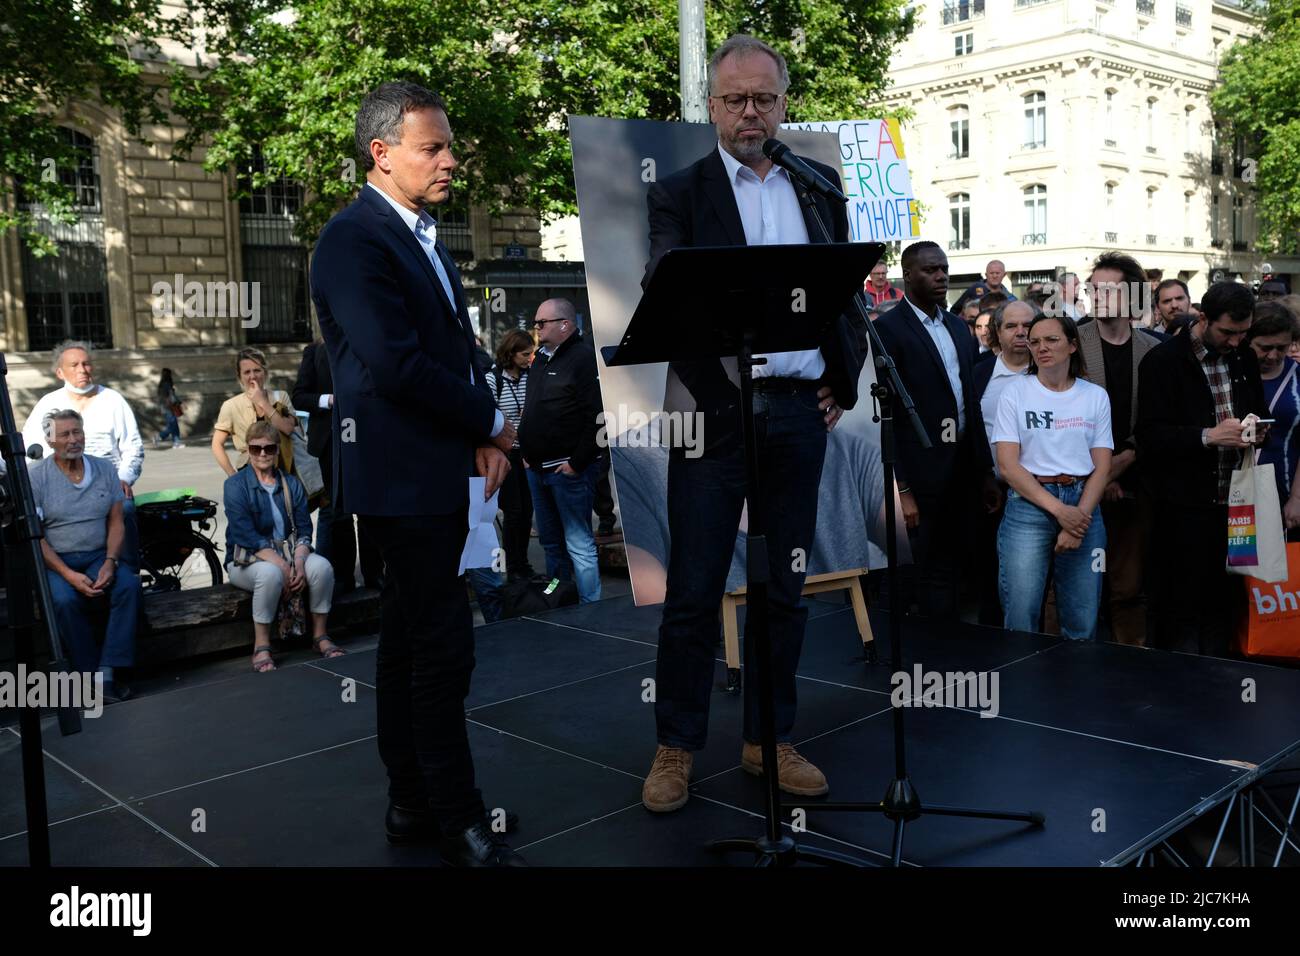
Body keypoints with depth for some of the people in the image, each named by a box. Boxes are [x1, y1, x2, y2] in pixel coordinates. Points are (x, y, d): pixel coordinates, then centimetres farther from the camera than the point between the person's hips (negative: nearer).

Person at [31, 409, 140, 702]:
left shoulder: (105, 469, 7)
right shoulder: (36, 477, -3)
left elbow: (116, 522, 6)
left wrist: (110, 563, -13)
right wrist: (69, 574, -19)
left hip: (99, 556, 3)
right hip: (55, 560, -2)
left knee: (129, 584, -28)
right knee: (66, 599, -34)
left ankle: (108, 672, -28)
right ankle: (90, 674, -22)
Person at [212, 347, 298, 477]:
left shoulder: (280, 397, 6)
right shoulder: (231, 406, 2)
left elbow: (288, 429, -9)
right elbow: (217, 445, 1)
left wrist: (263, 403, -9)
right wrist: (233, 476, -8)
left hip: (283, 469, 1)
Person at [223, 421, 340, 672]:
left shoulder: (292, 484, 9)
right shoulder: (235, 485, -4)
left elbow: (304, 529, 2)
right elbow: (246, 535, -16)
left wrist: (298, 561, -18)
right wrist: (281, 565, -25)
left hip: (288, 553, 4)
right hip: (247, 559, -4)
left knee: (322, 567, -25)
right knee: (270, 574, -38)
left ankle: (320, 635, -8)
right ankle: (261, 647, -25)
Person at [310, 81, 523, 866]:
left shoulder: (423, 235, 17)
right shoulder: (354, 239, -13)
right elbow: (395, 364, -22)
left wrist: (484, 436, 2)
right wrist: (490, 422, -10)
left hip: (437, 473, 9)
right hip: (402, 473, -9)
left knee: (412, 642, 14)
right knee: (444, 645, -5)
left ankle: (414, 804, 24)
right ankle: (460, 826, 6)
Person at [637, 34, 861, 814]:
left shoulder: (821, 185, 13)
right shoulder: (680, 193, 2)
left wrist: (844, 380, 5)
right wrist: (709, 388, -19)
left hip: (801, 411, 4)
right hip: (716, 409, -3)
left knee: (785, 588, 10)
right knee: (694, 590, 1)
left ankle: (770, 740, 23)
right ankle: (677, 748, 14)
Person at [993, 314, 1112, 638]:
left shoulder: (1096, 396, 8)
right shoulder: (1016, 392, 1)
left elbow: (1101, 467, 4)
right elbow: (1008, 465, -6)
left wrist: (1079, 517, -12)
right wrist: (1059, 510, -14)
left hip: (1083, 506, 2)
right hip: (1029, 504, -2)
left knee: (1082, 624, 4)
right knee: (1021, 619, -6)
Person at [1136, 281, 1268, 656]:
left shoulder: (1244, 359, 12)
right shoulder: (1163, 360, -8)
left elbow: (1260, 413, 24)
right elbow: (1149, 434, -15)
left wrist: (1258, 431, 1)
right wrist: (1208, 436, -25)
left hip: (1232, 504, 6)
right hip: (1184, 507, -6)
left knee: (1222, 603, 14)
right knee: (1180, 608, 1)